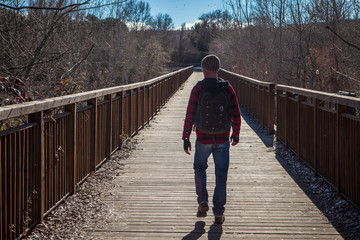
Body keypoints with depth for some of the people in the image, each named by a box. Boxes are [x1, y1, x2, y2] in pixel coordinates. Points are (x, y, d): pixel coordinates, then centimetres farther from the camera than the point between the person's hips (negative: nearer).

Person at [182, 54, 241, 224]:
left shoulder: (198, 89, -8)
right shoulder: (227, 88, -2)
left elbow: (190, 116, -9)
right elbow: (236, 114, 0)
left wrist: (186, 138, -3)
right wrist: (236, 134, 13)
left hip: (203, 139, -1)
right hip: (223, 139, 1)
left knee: (200, 168, 22)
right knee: (221, 175, 8)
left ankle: (203, 201, 9)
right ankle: (218, 213, 9)